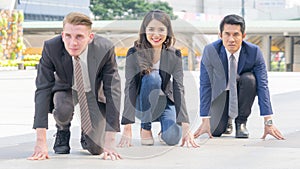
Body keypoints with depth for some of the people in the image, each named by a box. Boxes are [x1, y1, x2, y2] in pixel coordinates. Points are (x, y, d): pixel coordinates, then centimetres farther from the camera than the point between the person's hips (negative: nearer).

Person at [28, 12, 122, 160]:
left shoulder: (105, 49, -30)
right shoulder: (51, 48, -29)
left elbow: (113, 92, -27)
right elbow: (43, 89, -28)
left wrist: (109, 142, -33)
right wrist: (41, 142, -35)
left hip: (94, 92, 0)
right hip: (65, 89, 0)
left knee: (96, 149, -12)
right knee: (62, 110, -35)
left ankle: (88, 132, 25)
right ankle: (63, 130, 2)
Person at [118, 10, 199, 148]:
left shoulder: (174, 55, -12)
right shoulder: (134, 54, -17)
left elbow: (178, 89, -19)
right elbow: (130, 89, -23)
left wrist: (185, 126, -31)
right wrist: (127, 129, -31)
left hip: (164, 103, 1)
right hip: (143, 105, -1)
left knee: (173, 138, -28)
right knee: (152, 77, -32)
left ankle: (164, 130, 12)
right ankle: (145, 128, -13)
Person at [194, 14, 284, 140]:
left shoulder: (254, 52, -26)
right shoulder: (210, 51, -25)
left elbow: (262, 85, -25)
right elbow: (205, 86, -23)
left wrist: (268, 122, -31)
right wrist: (205, 121, -27)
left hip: (243, 88, 0)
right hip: (221, 91, 0)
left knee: (249, 79, -33)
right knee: (215, 131, -17)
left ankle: (241, 122, -11)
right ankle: (227, 117, 21)